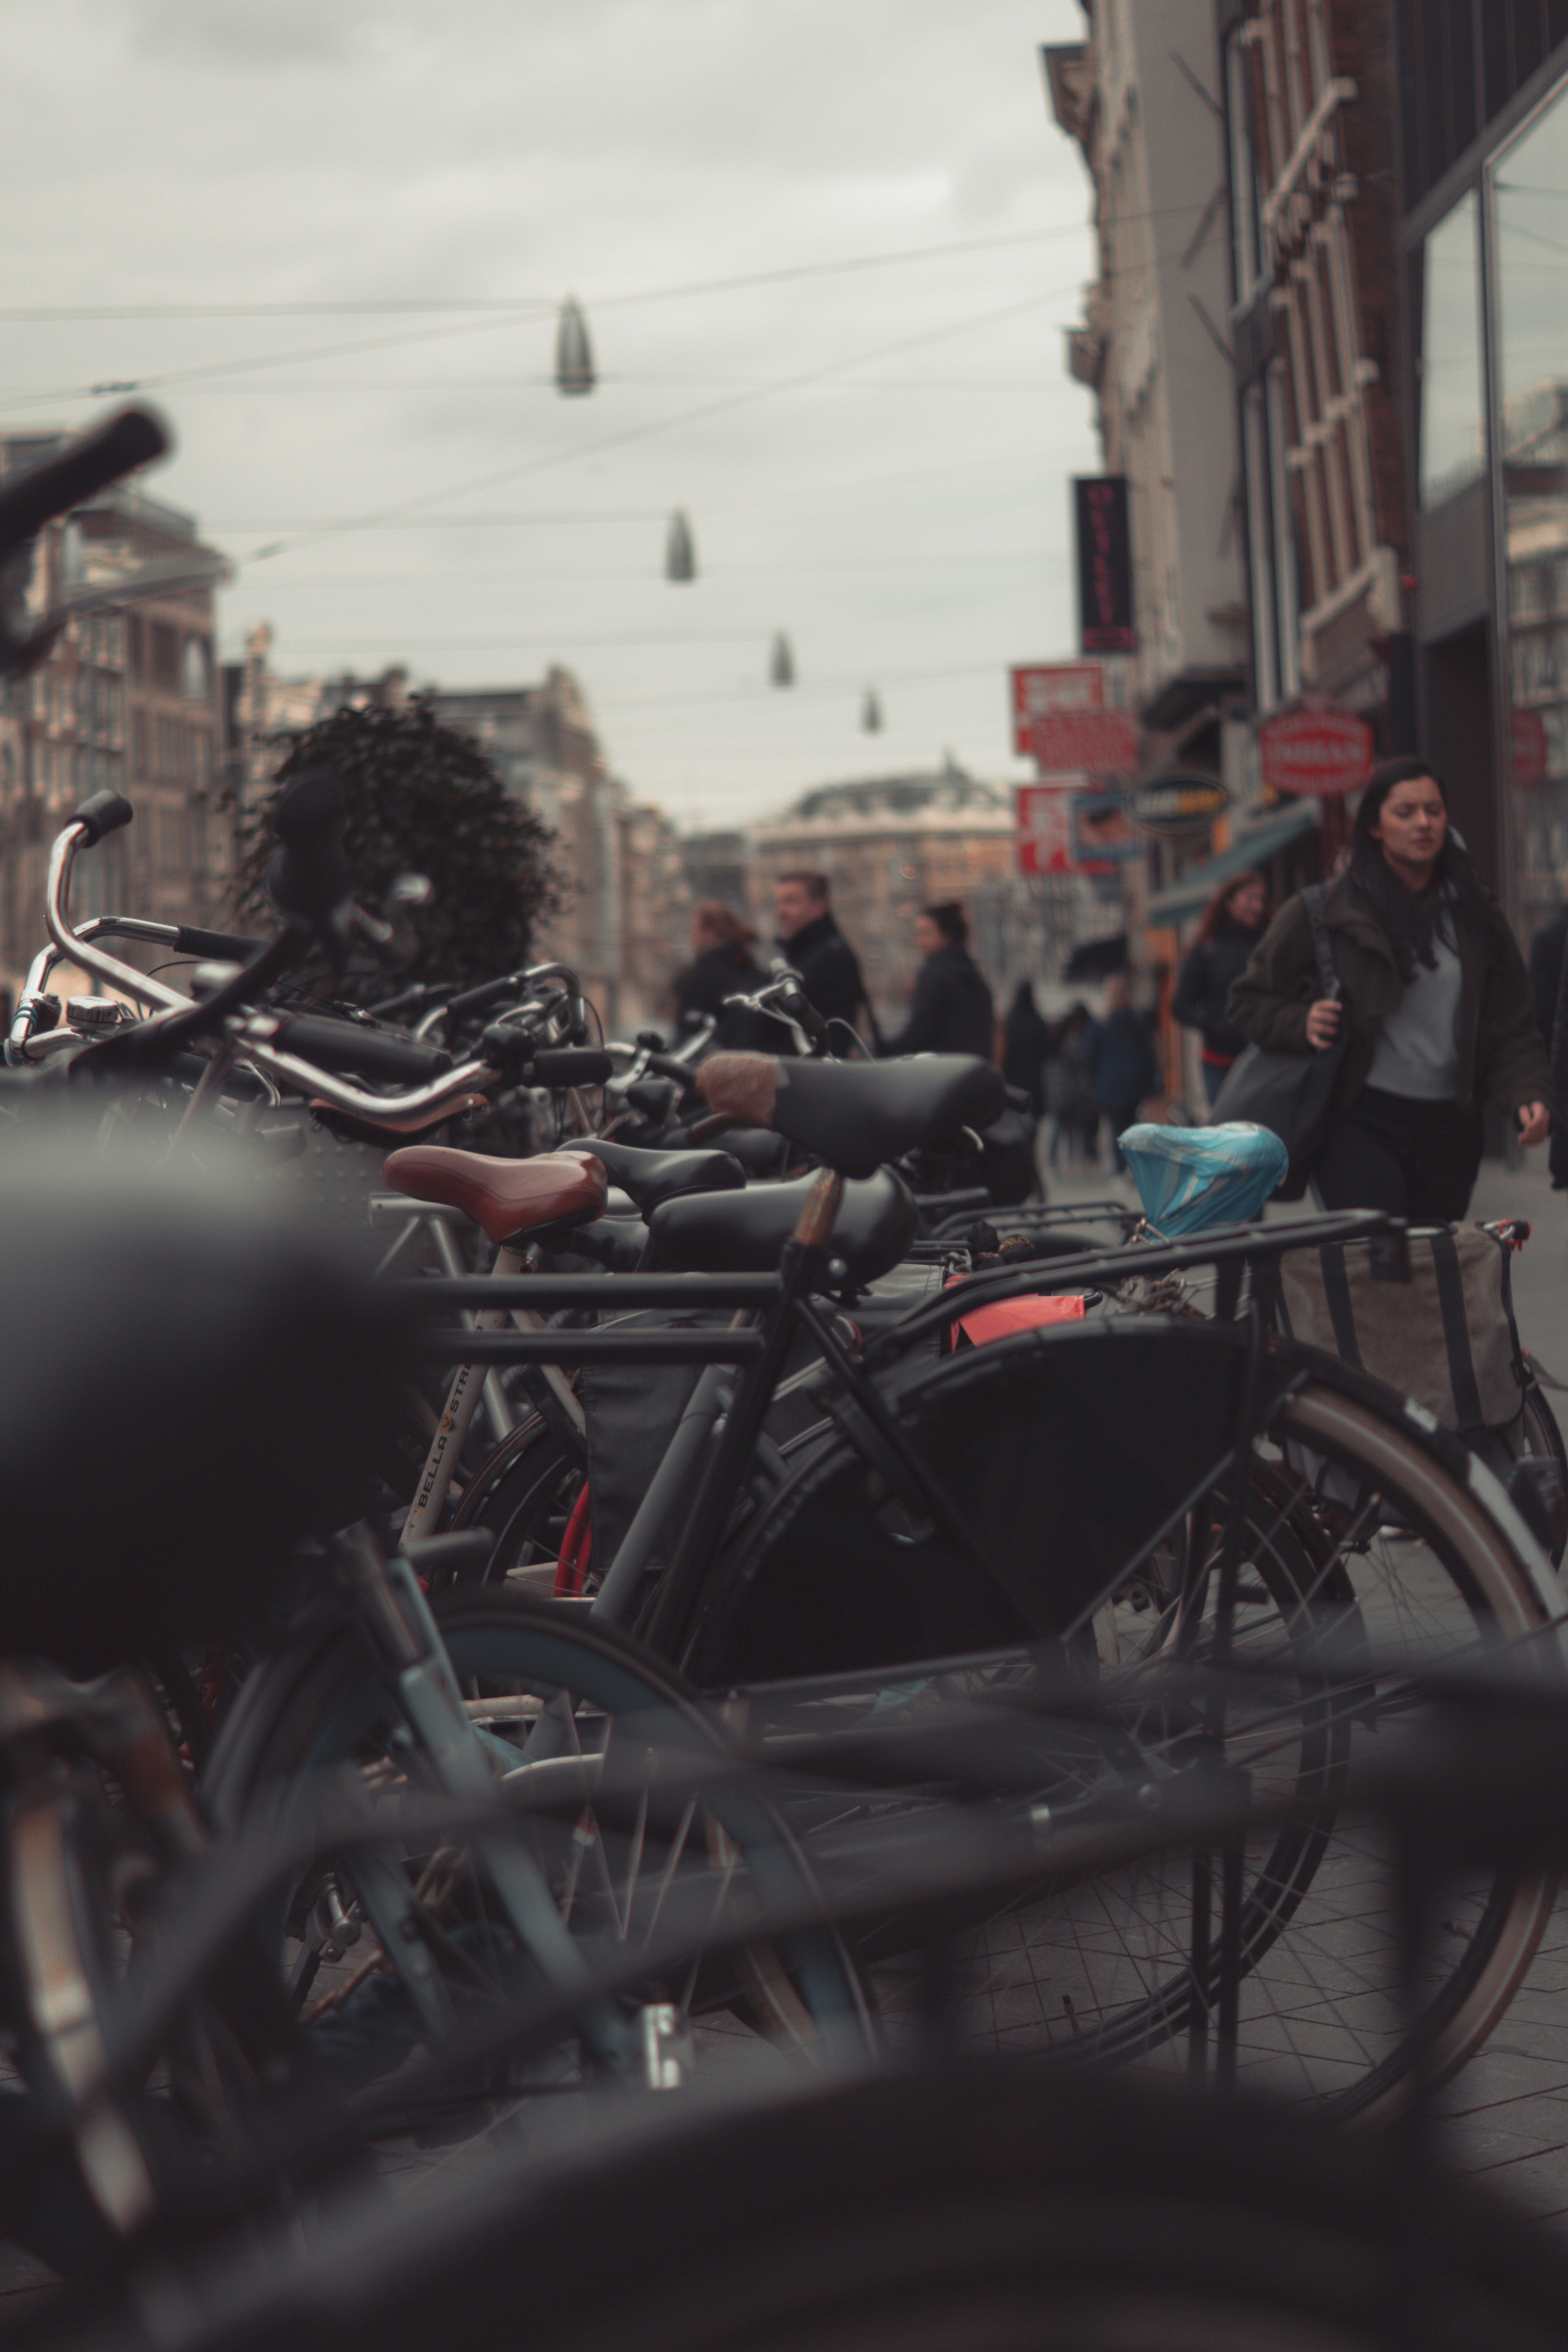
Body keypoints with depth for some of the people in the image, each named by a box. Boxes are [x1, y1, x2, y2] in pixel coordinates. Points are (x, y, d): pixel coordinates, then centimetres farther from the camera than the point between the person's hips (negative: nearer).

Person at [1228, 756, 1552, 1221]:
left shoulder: (1475, 916, 12)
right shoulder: (1326, 914, 1)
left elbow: (1512, 1025, 9)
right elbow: (1249, 1001, 6)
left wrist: (1528, 1096, -9)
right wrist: (1301, 1023, -15)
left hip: (1450, 1129, 4)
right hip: (1358, 1125, -4)